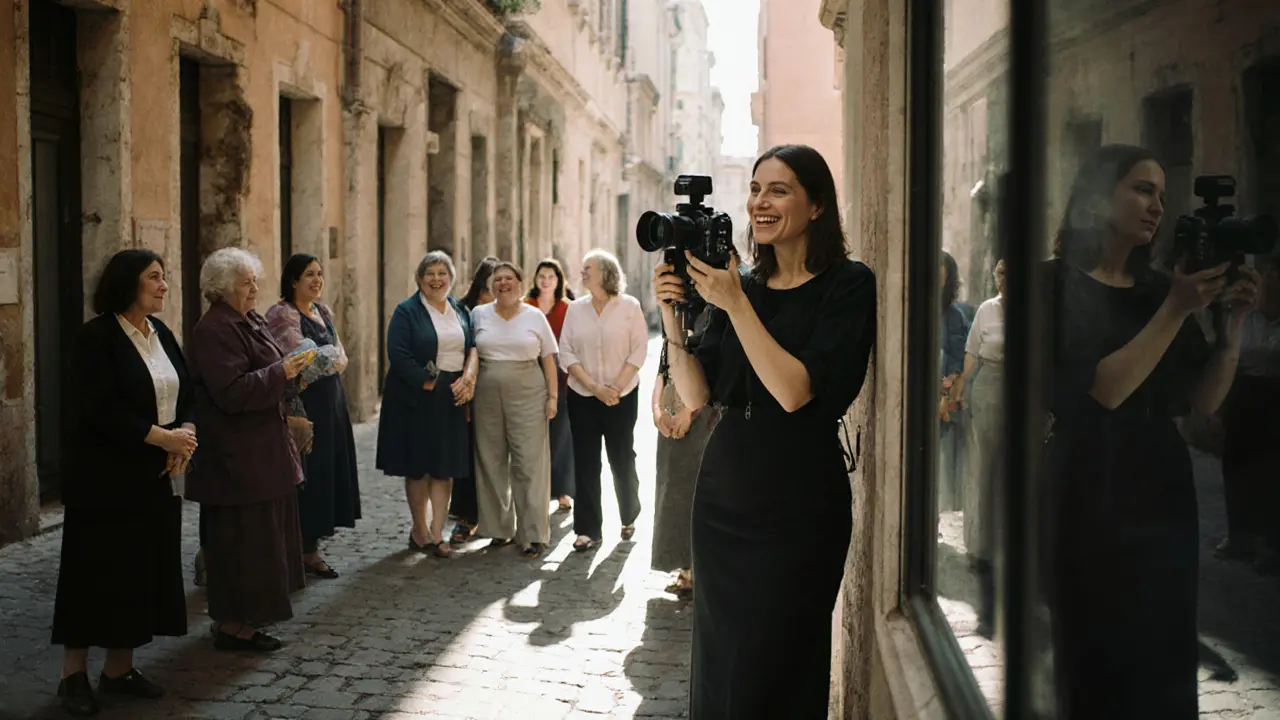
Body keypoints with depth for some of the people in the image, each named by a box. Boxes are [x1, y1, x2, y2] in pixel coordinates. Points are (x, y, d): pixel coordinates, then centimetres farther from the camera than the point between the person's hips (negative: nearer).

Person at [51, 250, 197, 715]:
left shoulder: (160, 333, 10)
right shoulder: (97, 337, -10)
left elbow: (187, 393, 12)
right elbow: (101, 408, -18)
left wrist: (185, 433, -7)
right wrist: (161, 436, -19)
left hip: (156, 477, 7)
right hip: (106, 479, -7)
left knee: (143, 571, 8)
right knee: (99, 572, 0)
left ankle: (119, 669, 19)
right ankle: (74, 675, 12)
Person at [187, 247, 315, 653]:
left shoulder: (250, 322, 15)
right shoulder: (213, 330, -17)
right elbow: (232, 391, -24)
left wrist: (291, 368, 9)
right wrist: (283, 372, -22)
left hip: (262, 449, 11)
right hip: (237, 455, -10)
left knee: (261, 535, 15)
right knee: (241, 538, -5)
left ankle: (248, 614, 25)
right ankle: (232, 625, 4)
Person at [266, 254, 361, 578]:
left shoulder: (323, 312, 15)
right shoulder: (282, 314, -9)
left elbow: (340, 357, 5)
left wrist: (316, 366, -10)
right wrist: (330, 359, -8)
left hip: (331, 402, 8)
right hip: (304, 405, -8)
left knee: (328, 473, 8)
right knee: (307, 475, -4)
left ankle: (311, 546, 17)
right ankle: (304, 550, 5)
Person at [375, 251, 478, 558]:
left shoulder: (461, 311, 13)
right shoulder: (407, 311, -4)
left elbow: (473, 347, 10)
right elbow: (399, 355, -13)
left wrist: (468, 377, -9)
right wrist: (430, 384, -15)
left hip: (453, 398, 4)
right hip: (416, 398, -4)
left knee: (446, 466, 3)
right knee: (417, 466, 3)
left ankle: (437, 533, 9)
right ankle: (419, 530, 16)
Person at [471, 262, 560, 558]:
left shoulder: (535, 317, 5)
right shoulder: (479, 315, 9)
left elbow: (548, 359, 5)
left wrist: (553, 396, -1)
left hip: (527, 398, -2)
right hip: (487, 398, 2)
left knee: (529, 465, -4)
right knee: (492, 463, 5)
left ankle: (533, 534, 0)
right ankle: (500, 528, 18)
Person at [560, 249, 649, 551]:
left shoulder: (629, 306, -4)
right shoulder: (575, 309, 4)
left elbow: (639, 351, -6)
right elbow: (566, 353, 0)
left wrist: (616, 388, -14)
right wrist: (594, 387, -10)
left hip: (622, 396, -2)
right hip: (583, 396, 2)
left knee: (622, 458, 6)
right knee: (585, 463, 1)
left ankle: (629, 518, 27)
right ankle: (589, 530, 7)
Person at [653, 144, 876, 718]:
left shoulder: (848, 286, -7)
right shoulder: (743, 285, 9)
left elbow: (796, 392, -19)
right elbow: (697, 395, 2)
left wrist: (735, 304, -20)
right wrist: (672, 316, -10)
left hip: (798, 504, -5)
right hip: (724, 494, 5)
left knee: (776, 670, 2)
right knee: (718, 661, 12)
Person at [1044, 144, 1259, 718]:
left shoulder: (1159, 289, 11)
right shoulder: (1057, 284, -6)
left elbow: (1204, 402, 6)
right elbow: (1104, 389, -17)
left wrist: (1234, 322, -6)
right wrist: (1178, 311, -18)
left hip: (1161, 497, 5)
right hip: (1090, 503, -5)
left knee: (1164, 666, 7)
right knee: (1096, 665, 2)